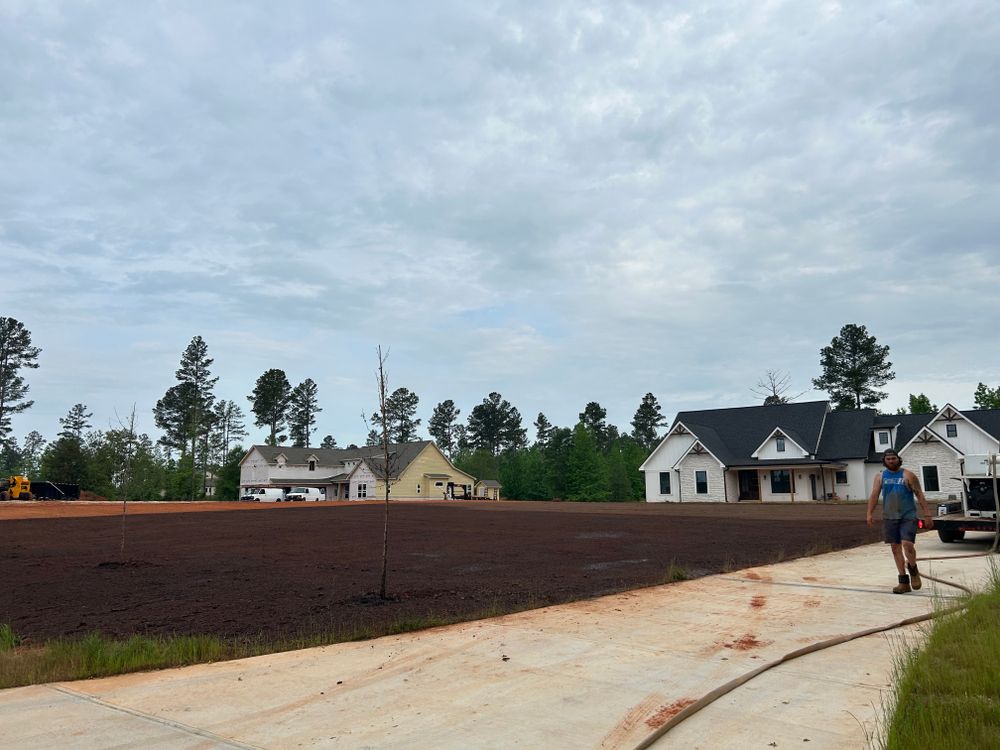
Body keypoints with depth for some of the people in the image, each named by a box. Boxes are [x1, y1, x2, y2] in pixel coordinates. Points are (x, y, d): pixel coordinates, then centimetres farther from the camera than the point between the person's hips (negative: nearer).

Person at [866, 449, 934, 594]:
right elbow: (874, 496, 0)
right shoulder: (880, 477, 9)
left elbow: (920, 495, -2)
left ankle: (913, 569, 12)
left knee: (907, 544, -18)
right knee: (895, 548, 5)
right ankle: (904, 582, 13)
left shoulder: (908, 476, 0)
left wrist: (927, 515, -9)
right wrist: (870, 514, -12)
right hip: (889, 517, 4)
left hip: (908, 516, -4)